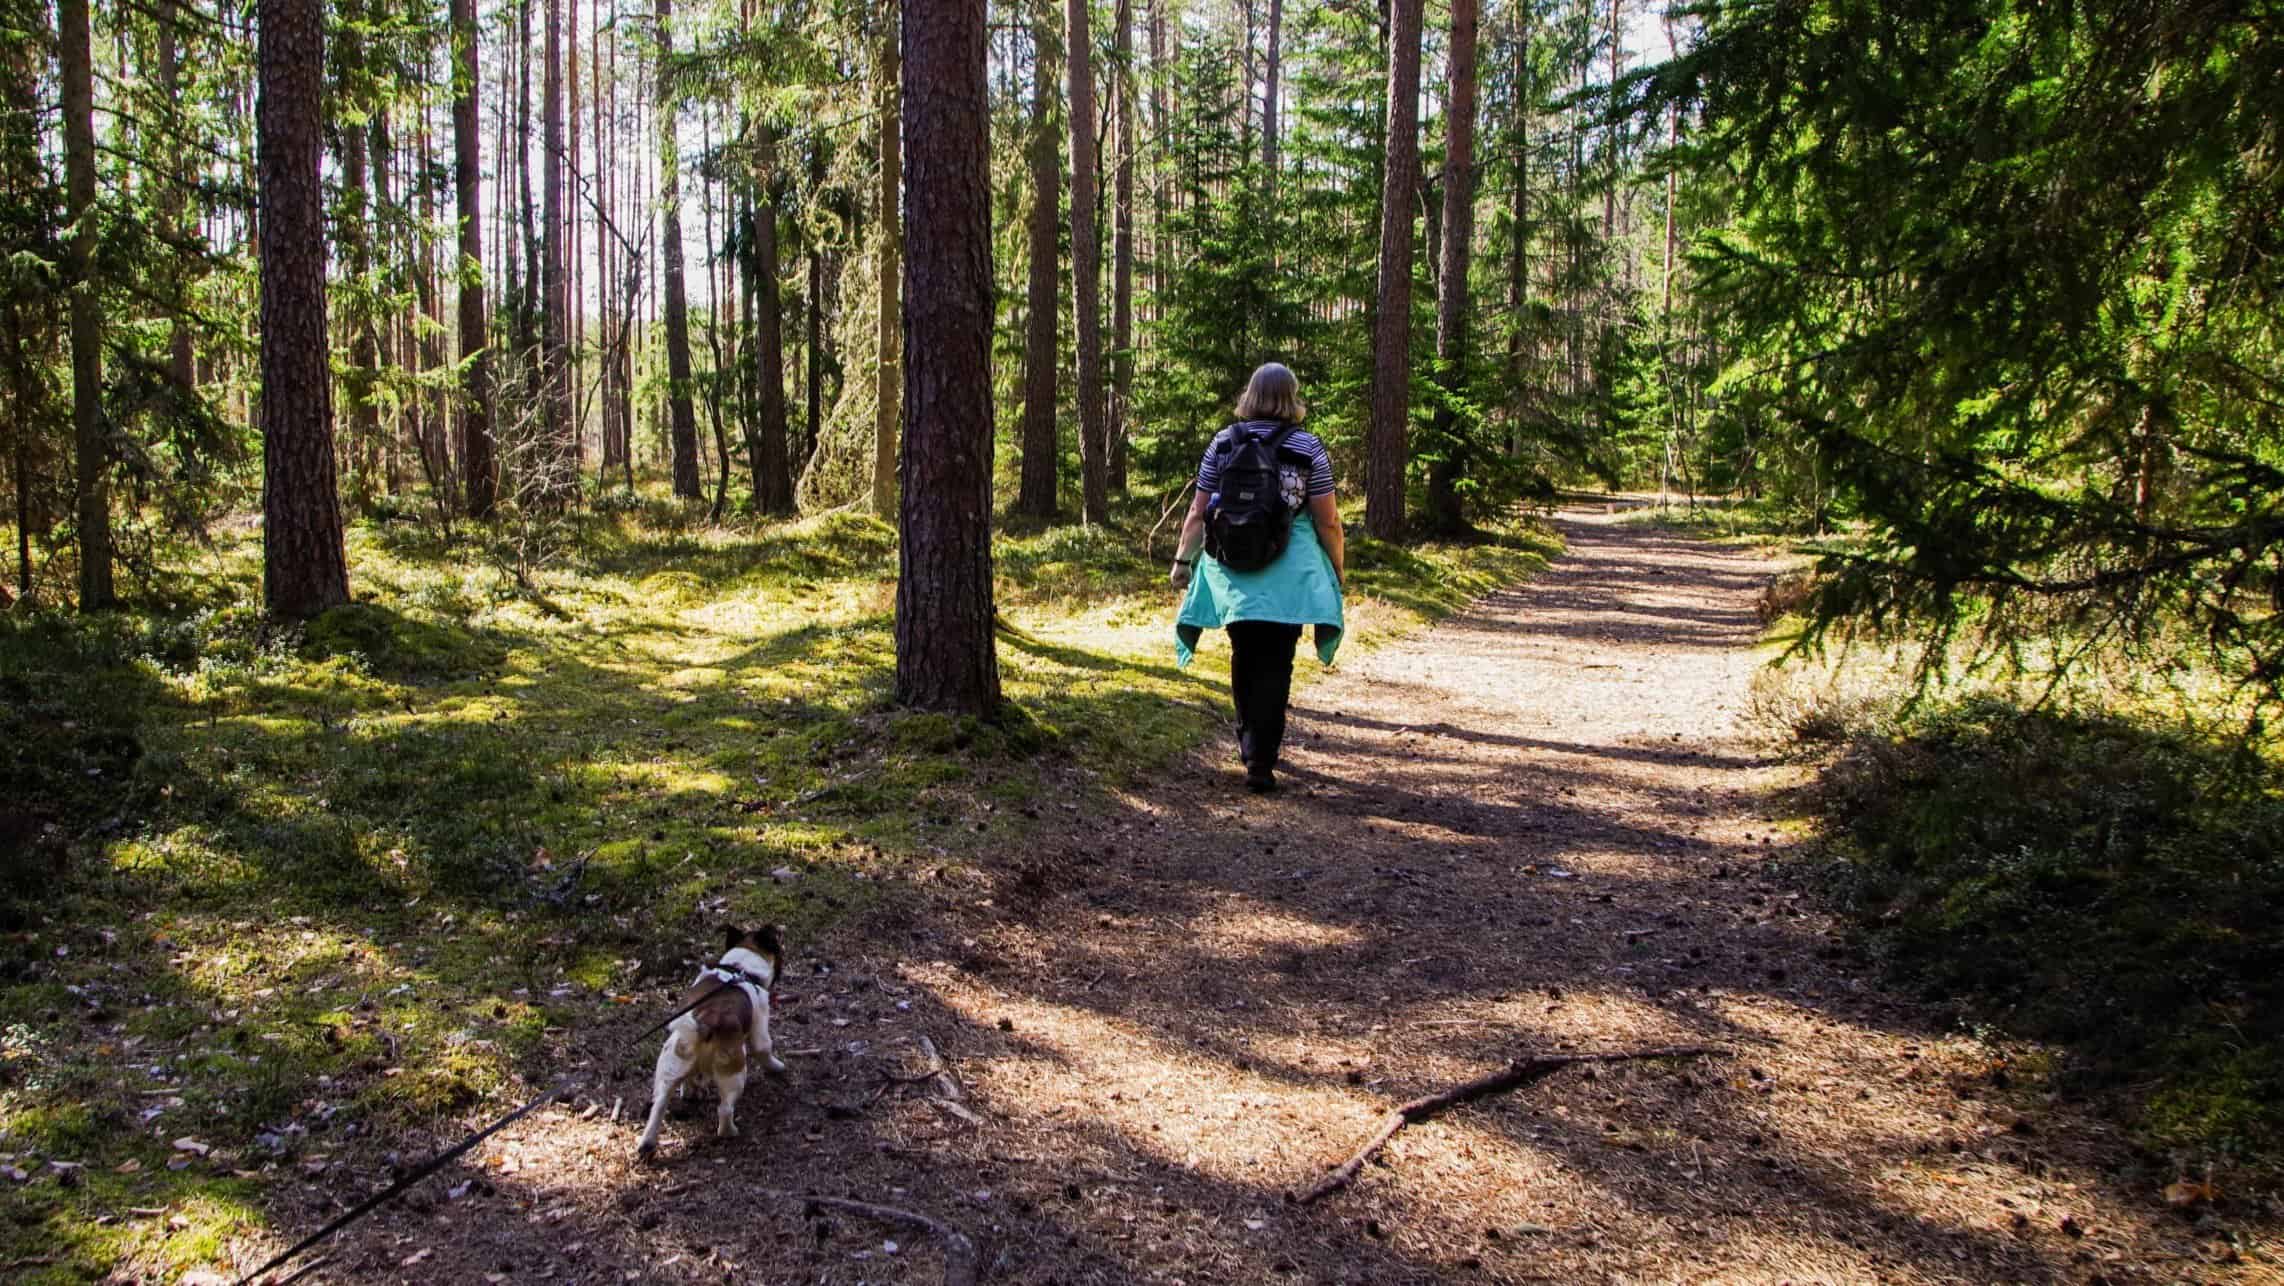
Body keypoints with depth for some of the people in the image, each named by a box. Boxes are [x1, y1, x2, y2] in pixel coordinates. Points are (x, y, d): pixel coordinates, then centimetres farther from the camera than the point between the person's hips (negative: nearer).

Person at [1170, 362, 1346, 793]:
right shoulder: (1308, 447, -3)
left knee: (1244, 657, 18)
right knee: (1274, 663, 2)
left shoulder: (1223, 443, 3)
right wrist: (1338, 567, 11)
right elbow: (1327, 520, -3)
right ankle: (1260, 760, -1)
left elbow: (1198, 512, 4)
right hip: (1286, 572, -3)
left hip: (1231, 568, 3)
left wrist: (1182, 559, 14)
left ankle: (1249, 743, 32)